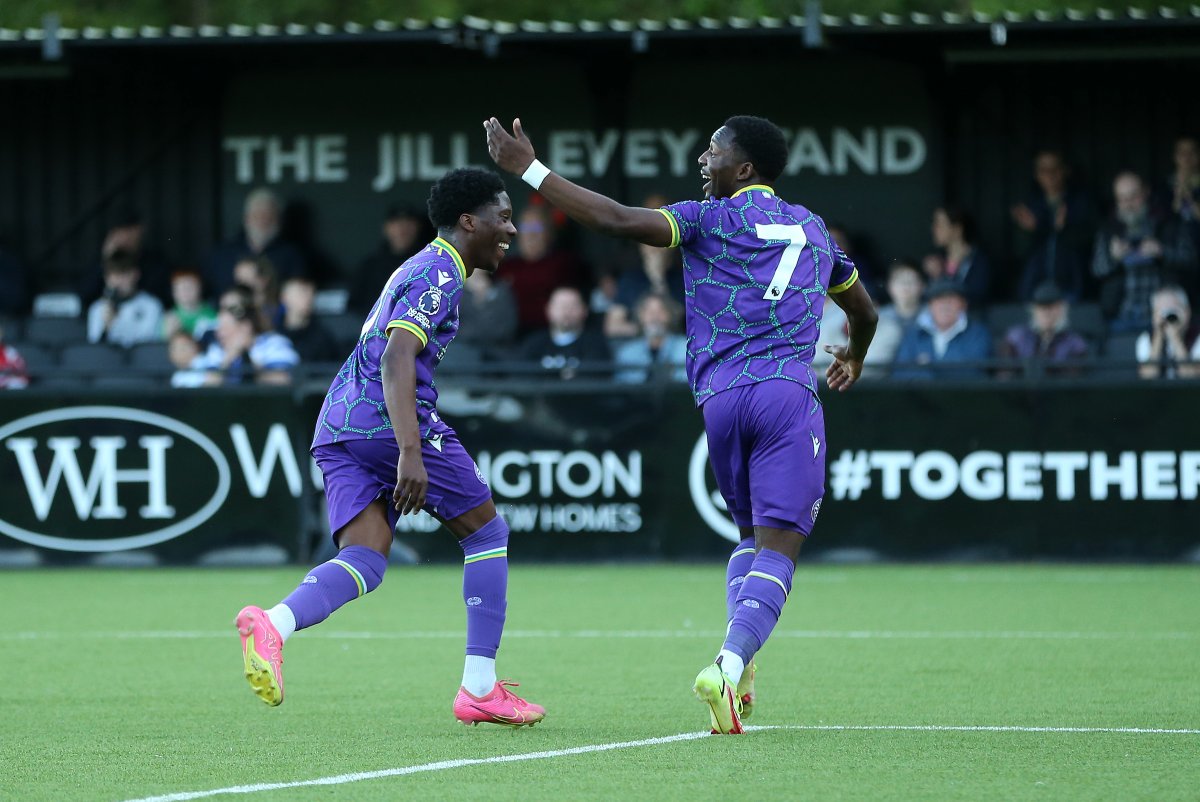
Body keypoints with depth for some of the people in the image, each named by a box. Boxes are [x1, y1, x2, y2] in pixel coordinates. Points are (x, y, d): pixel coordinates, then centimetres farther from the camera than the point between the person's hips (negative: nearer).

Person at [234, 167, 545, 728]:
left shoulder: (417, 269, 25)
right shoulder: (439, 275, -7)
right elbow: (396, 359, -21)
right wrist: (411, 454, -30)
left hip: (337, 429, 9)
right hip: (392, 422, -9)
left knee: (364, 560, -5)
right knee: (487, 533, 8)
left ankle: (273, 624, -34)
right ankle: (480, 689, 7)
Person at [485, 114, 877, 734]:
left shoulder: (713, 219, 7)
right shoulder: (812, 229, 21)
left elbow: (618, 220, -6)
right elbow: (864, 311, 37)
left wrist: (528, 170, -1)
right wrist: (853, 359, 60)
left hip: (721, 400, 0)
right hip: (790, 394, 0)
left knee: (751, 536, 19)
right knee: (777, 548, -7)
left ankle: (736, 660, 1)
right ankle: (730, 665, -29)